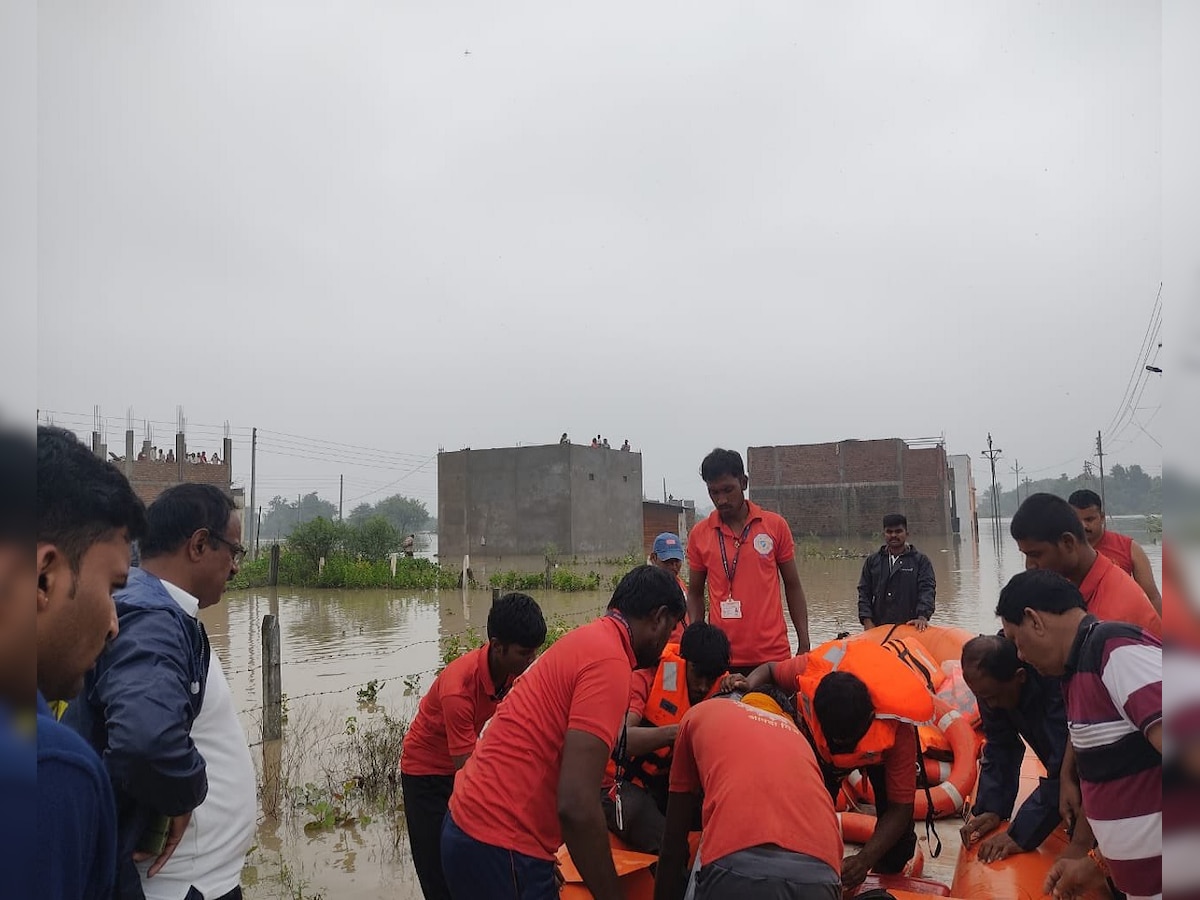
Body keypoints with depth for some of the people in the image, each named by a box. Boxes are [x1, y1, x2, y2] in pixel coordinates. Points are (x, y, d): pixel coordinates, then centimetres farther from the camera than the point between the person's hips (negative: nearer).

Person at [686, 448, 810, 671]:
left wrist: (804, 645, 4)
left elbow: (793, 587, 7)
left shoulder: (776, 525, 1)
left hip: (773, 656, 0)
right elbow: (695, 593, 11)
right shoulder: (699, 534, 2)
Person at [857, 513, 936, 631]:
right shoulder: (872, 561, 14)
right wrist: (867, 621, -1)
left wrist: (922, 617, -19)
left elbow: (927, 590, -3)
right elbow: (864, 592, 12)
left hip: (910, 627, -2)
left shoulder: (921, 560, 7)